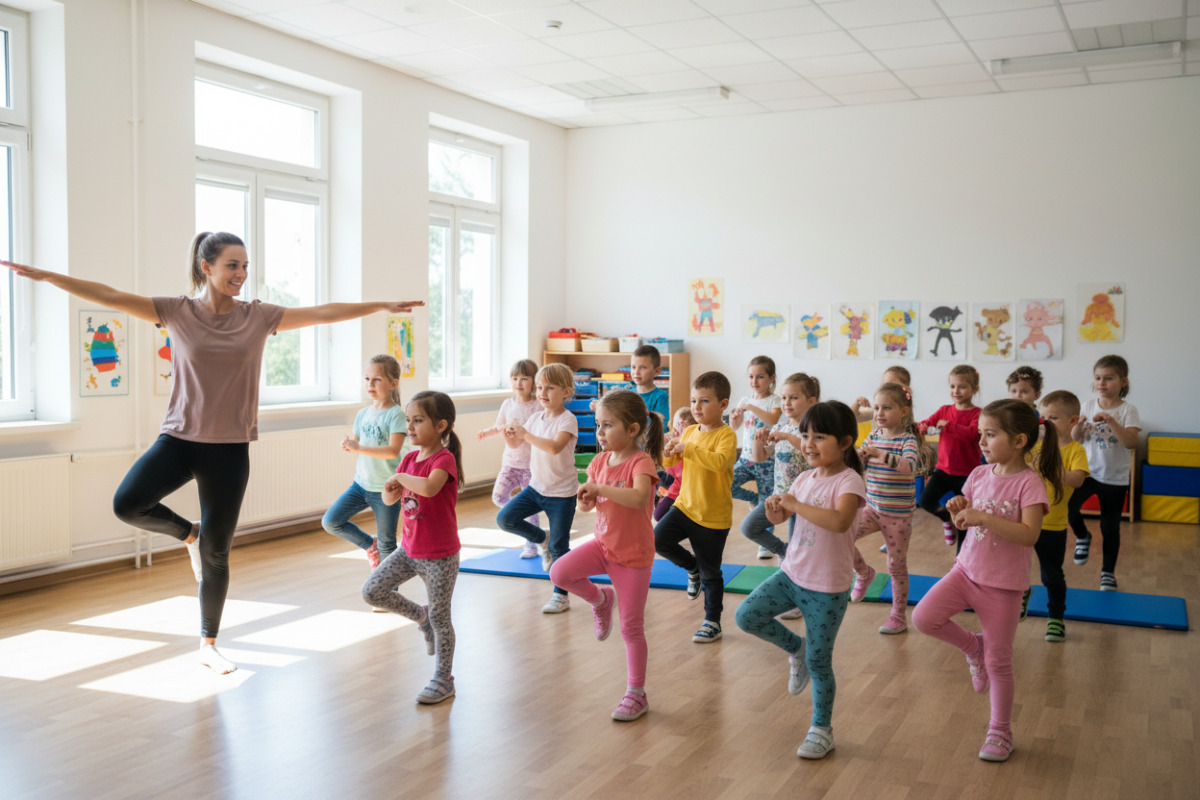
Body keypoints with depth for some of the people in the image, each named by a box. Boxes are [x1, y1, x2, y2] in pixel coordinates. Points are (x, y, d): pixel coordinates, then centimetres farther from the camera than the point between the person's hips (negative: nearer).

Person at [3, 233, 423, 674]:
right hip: (179, 438, 0)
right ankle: (188, 532, 8)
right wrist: (46, 276, -14)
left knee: (216, 555, 6)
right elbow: (110, 296, -8)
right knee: (127, 504, -26)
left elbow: (323, 312, -2)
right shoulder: (177, 311, -2)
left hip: (229, 448, 0)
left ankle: (208, 645, 26)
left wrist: (383, 306, -4)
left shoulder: (258, 317, 0)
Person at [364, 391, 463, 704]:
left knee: (439, 618, 3)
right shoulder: (410, 458, 5)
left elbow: (429, 487, -40)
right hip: (409, 549, 7)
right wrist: (390, 488, -13)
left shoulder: (444, 459, -18)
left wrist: (401, 477, -23)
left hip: (440, 556, -7)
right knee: (372, 591, 0)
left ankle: (443, 680, 19)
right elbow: (389, 500, 10)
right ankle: (420, 616, 22)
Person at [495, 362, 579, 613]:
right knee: (504, 519, -7)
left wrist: (526, 434, -31)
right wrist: (509, 434, -10)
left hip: (562, 493, -6)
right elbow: (515, 444, 12)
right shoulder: (536, 418, 5)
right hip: (536, 487, 6)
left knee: (559, 548, 0)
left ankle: (560, 596, 15)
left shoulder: (567, 420, -16)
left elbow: (555, 446, -34)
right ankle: (542, 540, 17)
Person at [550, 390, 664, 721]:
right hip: (603, 544, 6)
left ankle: (636, 694, 18)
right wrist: (585, 501, -13)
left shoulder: (641, 462, -19)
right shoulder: (601, 460, 2)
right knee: (559, 572, -19)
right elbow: (588, 504, 10)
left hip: (633, 554, -6)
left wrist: (599, 488, -35)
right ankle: (601, 600, 11)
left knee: (631, 627, 2)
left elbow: (639, 497, -40)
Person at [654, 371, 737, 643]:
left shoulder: (726, 434, -15)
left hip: (714, 516, -6)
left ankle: (712, 622, 25)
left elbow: (720, 462, -35)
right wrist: (668, 451, -8)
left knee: (710, 574, 6)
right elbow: (670, 463, 14)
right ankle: (692, 567, 12)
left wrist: (687, 448, -35)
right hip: (685, 506, 6)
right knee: (658, 539, -16)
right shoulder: (690, 431, 6)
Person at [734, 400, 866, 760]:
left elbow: (840, 521, -36)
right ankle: (795, 648, 18)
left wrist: (795, 505, -30)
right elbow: (778, 519, 14)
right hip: (792, 574, 6)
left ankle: (822, 729, 24)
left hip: (828, 588, -6)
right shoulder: (806, 478, 5)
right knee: (747, 615, -8)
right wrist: (775, 505, -9)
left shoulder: (848, 481, -16)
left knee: (818, 662, 4)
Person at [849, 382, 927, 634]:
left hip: (898, 515, -5)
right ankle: (864, 573, 14)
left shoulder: (908, 440, -12)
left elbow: (910, 466, -32)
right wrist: (858, 456, -15)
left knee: (896, 566, 4)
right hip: (873, 509, 5)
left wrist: (880, 454, -44)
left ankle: (899, 616, 21)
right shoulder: (873, 436, 5)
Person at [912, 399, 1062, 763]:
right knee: (923, 617, -14)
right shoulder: (980, 475, 2)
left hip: (1003, 584, -5)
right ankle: (973, 647, 15)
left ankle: (1000, 732, 23)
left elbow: (1029, 534, -27)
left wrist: (983, 517, -33)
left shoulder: (1029, 482, -16)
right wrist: (958, 508, -9)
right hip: (967, 570, 5)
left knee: (998, 662, 4)